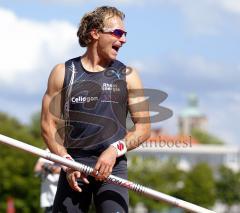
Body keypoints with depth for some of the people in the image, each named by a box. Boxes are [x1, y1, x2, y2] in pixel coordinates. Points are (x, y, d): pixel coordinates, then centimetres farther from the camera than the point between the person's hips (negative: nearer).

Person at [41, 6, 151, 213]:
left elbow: (143, 127, 6)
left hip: (112, 167, 0)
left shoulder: (127, 76, 9)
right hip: (73, 167, 1)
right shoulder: (63, 73, 8)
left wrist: (115, 150, -10)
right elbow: (48, 125, 6)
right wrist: (66, 162, -7)